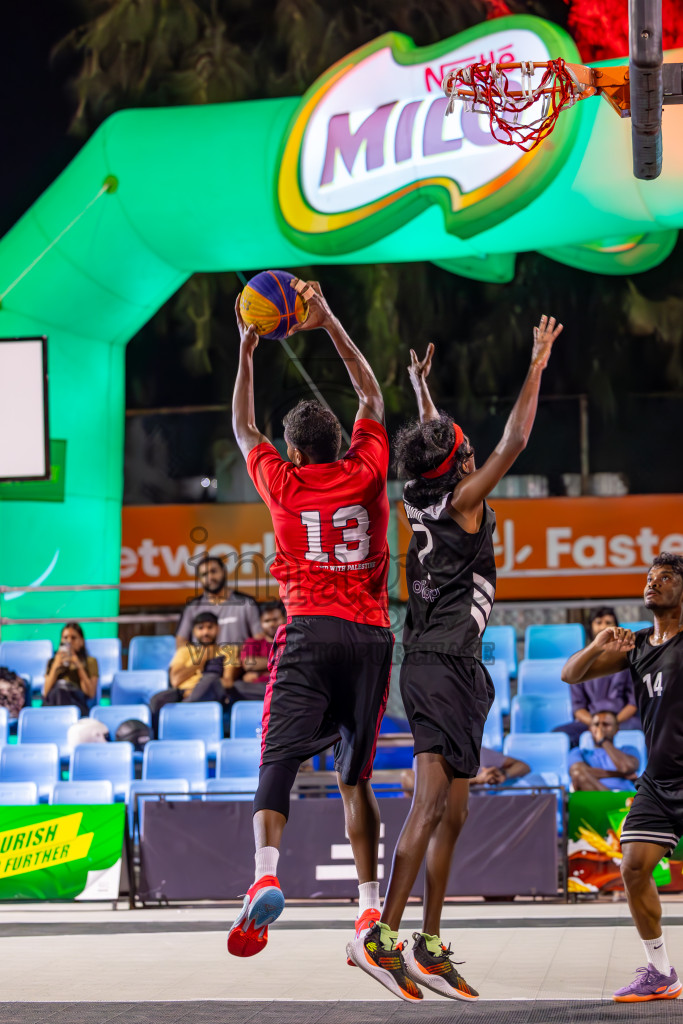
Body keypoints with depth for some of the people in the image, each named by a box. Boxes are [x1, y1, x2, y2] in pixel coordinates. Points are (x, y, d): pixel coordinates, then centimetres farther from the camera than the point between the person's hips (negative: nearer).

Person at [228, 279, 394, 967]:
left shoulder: (283, 484, 6)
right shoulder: (365, 472, 9)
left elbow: (243, 429, 25)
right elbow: (371, 397, 24)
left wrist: (246, 351, 32)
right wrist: (327, 322, 26)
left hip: (309, 631, -3)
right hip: (370, 634, 3)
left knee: (279, 758, -13)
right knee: (355, 776, 9)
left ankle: (266, 875, -36)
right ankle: (370, 905, 5)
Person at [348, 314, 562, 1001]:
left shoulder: (421, 498, 12)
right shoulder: (461, 501, -8)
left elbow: (433, 440, 31)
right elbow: (514, 441, -10)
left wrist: (420, 384, 45)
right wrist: (537, 367, -3)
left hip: (452, 671, 9)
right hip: (443, 667, -9)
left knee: (451, 813, 9)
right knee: (430, 805, -16)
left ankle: (430, 947, 10)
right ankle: (382, 937, -22)